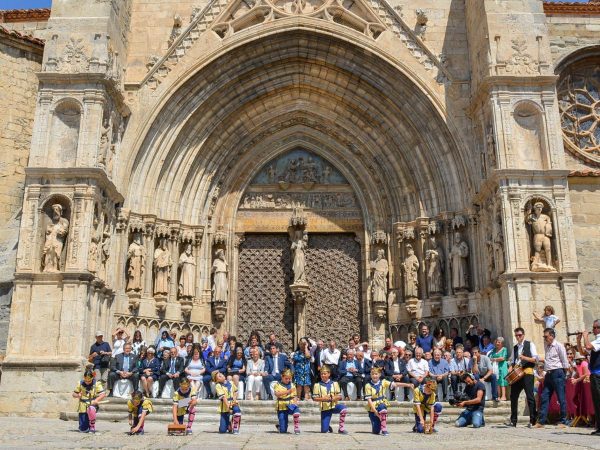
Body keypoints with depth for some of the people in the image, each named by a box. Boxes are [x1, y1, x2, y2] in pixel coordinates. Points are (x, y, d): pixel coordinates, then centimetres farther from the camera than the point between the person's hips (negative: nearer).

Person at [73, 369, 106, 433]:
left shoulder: (97, 383, -4)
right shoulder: (81, 383, 4)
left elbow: (103, 394, -11)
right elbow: (74, 394, 10)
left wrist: (96, 400, -30)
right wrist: (78, 395, -13)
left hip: (92, 405, -3)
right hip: (83, 407, 3)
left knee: (91, 409, -42)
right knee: (83, 430, -2)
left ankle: (92, 427, -19)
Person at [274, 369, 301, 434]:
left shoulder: (292, 385, 10)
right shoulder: (278, 384, 0)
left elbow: (295, 396, 9)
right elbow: (277, 394, -18)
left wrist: (295, 402, -12)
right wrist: (287, 392, -30)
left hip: (290, 406, 2)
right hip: (282, 407, -2)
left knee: (297, 410, -36)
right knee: (283, 431, -2)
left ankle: (296, 428, -21)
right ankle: (279, 424, 34)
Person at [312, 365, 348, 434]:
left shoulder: (334, 383, 6)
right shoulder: (317, 385, 1)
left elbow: (339, 396, 4)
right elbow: (314, 398, -2)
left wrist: (333, 398, -17)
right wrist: (323, 399, -20)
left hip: (334, 406, 1)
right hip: (325, 408, -1)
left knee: (343, 407, -34)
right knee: (324, 430, -9)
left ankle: (341, 429, -20)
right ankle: (328, 428, 31)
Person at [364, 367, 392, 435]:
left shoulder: (383, 382, -1)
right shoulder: (368, 385, -6)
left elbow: (393, 385, -13)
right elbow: (369, 399, -10)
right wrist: (374, 410, -20)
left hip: (382, 405, 0)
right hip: (372, 407, 0)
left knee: (381, 407, -38)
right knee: (375, 431, -2)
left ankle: (384, 429, -26)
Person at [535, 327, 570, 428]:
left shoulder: (559, 346, -7)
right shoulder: (547, 346, 14)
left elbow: (565, 362, -6)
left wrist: (561, 373, -2)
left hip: (557, 373, -8)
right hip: (548, 374, 8)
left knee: (561, 397, -1)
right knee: (544, 397, 5)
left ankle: (563, 421, 7)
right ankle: (541, 421, 6)